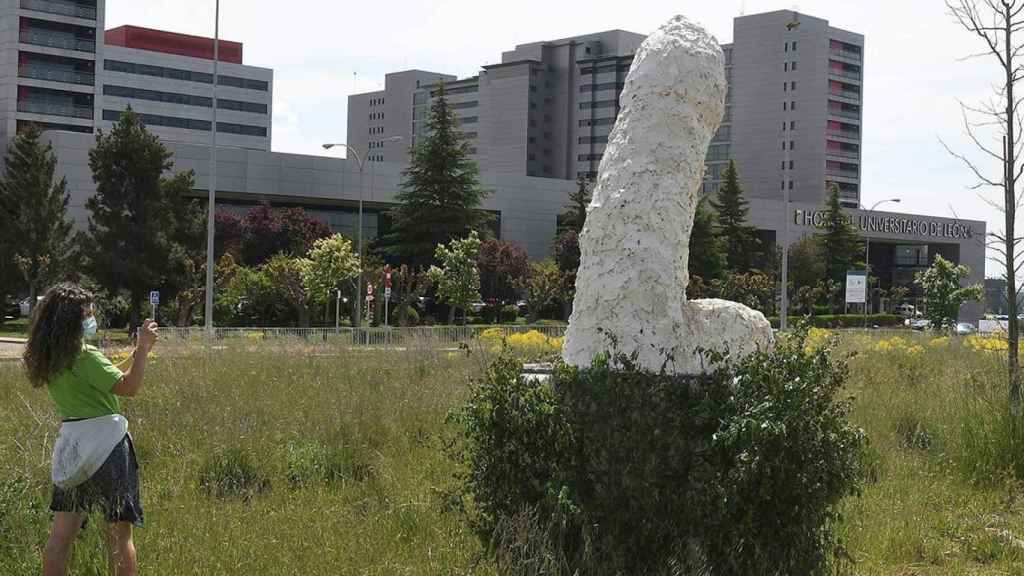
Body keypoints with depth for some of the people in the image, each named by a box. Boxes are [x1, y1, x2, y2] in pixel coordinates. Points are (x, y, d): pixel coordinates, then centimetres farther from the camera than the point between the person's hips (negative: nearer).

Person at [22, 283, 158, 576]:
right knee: (119, 532, 3)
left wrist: (138, 352, 18)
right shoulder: (85, 356, -16)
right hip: (107, 443, -7)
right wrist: (144, 347, -9)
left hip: (70, 444, 7)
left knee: (62, 532, 10)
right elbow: (129, 387, -18)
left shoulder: (49, 358, 9)